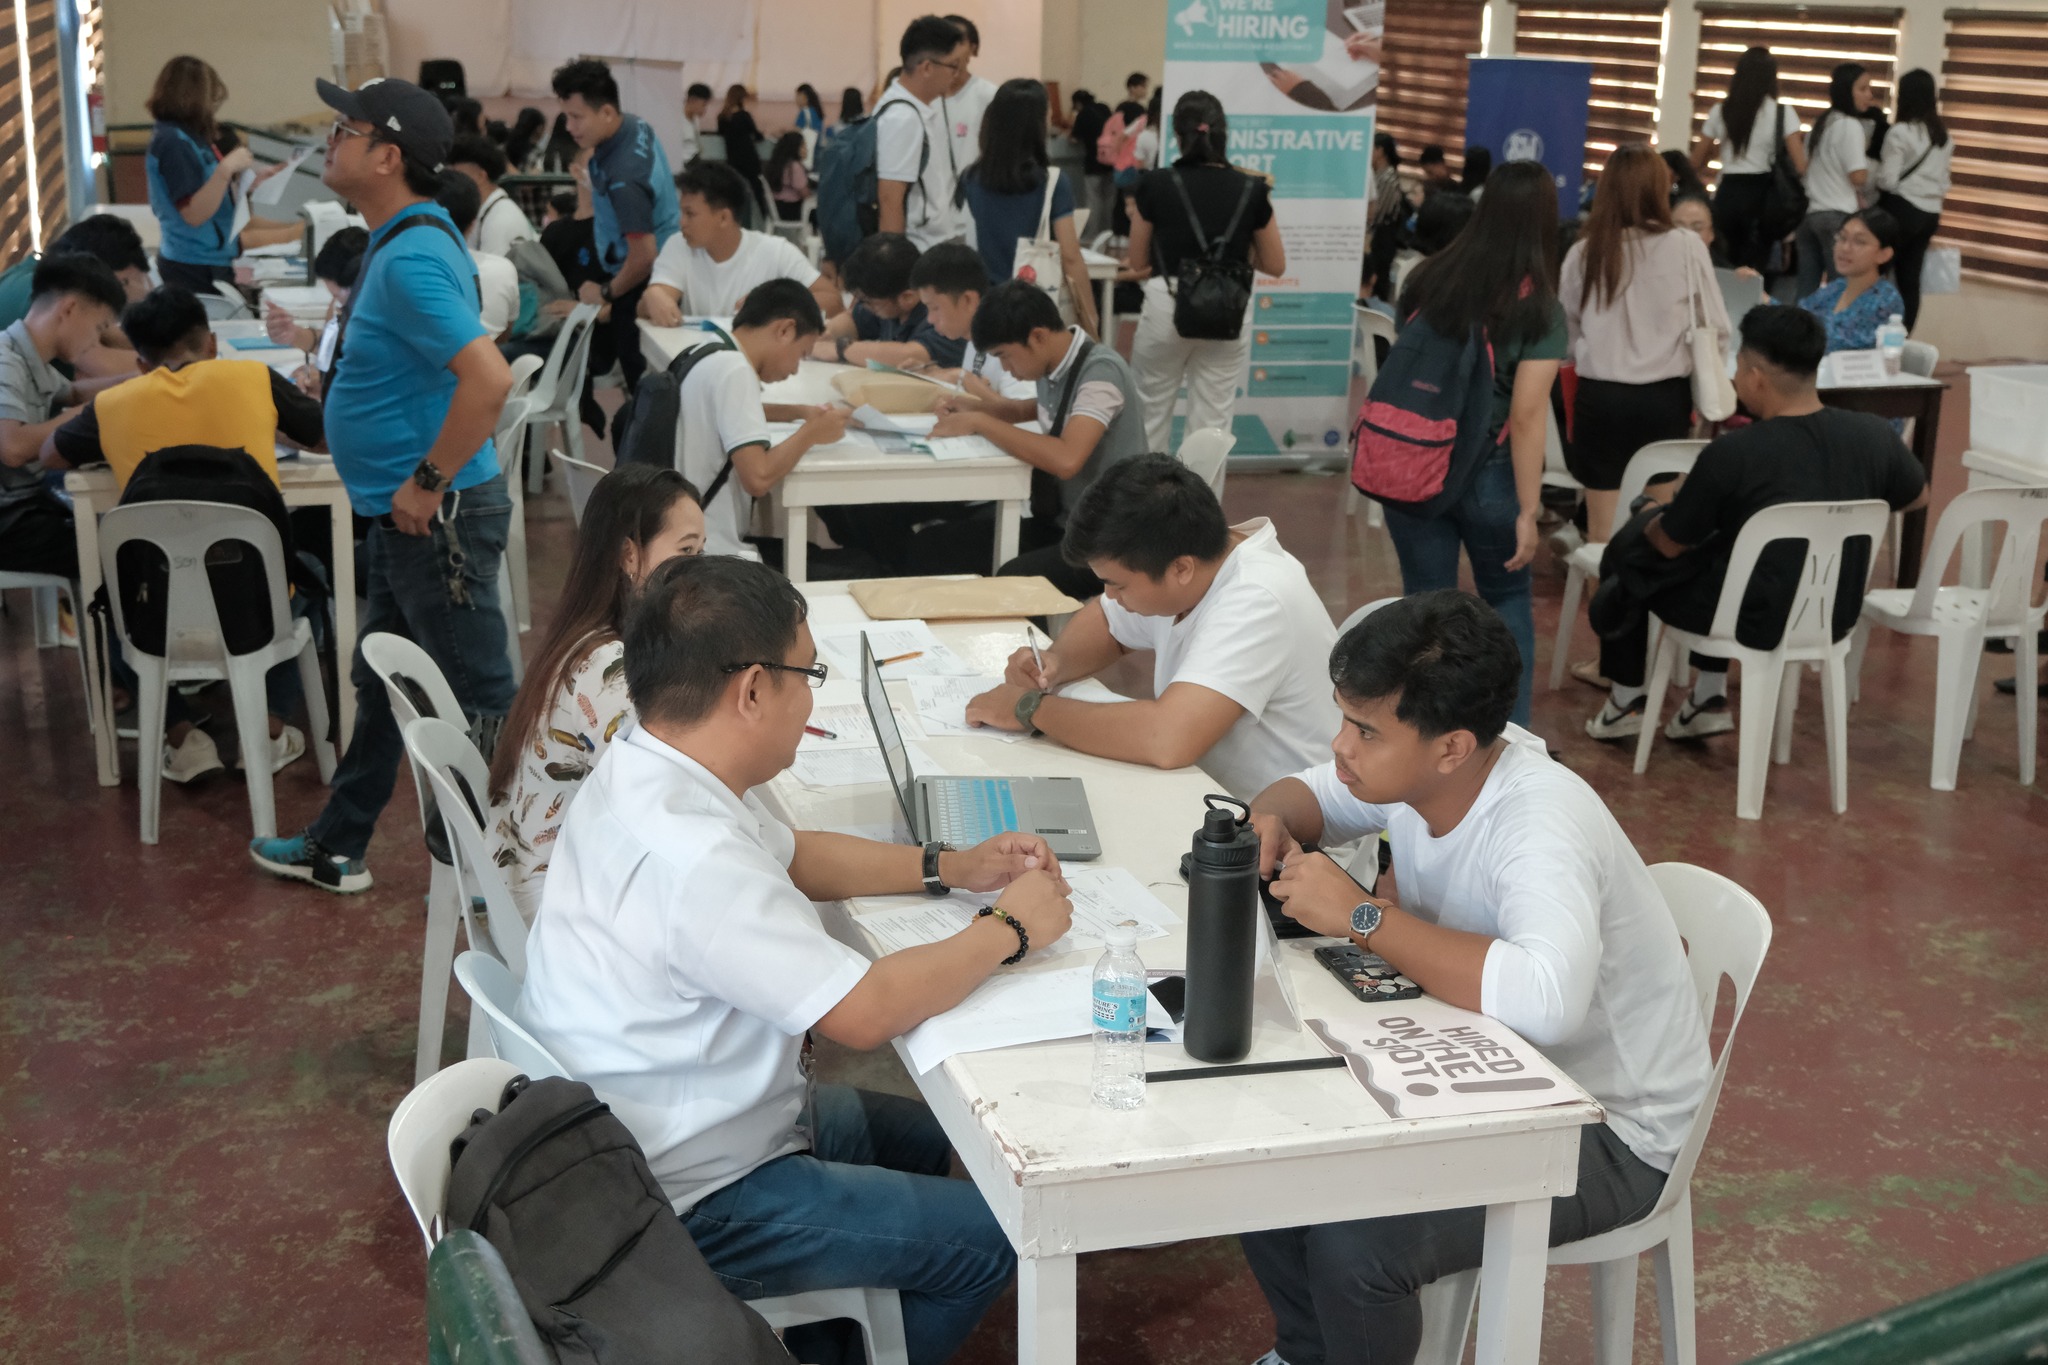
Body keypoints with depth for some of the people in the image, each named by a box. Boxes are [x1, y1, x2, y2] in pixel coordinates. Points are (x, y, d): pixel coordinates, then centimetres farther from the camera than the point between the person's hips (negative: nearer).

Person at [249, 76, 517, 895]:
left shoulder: (413, 259, -22)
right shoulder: (400, 243, 11)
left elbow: (488, 379, -34)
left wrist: (428, 485, -25)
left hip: (439, 519, -11)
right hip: (402, 520, 11)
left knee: (478, 699, 0)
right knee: (380, 685, 21)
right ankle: (337, 850, 35)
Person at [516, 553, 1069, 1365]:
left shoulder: (643, 774, -2)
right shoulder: (689, 855, -33)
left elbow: (792, 855, 15)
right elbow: (866, 1012, -30)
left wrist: (950, 868, 5)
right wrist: (1011, 929, -15)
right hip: (689, 1201, -10)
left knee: (917, 1137, 25)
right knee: (984, 1239, -1)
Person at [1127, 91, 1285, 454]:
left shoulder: (1156, 185, -5)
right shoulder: (1251, 190, -2)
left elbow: (1137, 263, 4)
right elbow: (1275, 265, 7)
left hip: (1166, 307, -1)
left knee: (1150, 414, 16)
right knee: (1212, 425, 8)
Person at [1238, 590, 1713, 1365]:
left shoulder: (1541, 823, -33)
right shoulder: (1413, 766, -10)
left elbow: (1545, 1000, -51)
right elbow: (1311, 790, 12)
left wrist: (1362, 916, -39)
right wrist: (1272, 820, -14)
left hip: (1607, 1130, -8)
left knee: (1353, 1244, -24)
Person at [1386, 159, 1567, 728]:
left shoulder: (1427, 280, 1)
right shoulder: (1540, 308, -11)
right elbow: (1527, 415, -17)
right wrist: (1528, 510, -14)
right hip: (1488, 472, -2)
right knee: (1506, 601, 18)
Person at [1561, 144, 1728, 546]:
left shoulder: (1584, 251, -3)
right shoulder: (1687, 249, -7)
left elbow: (1566, 329, 8)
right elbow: (1715, 332, -1)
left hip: (1599, 397, 1)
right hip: (1664, 398, -1)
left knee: (1604, 534, 7)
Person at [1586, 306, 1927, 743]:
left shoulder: (1730, 455, -24)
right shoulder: (1875, 436, -12)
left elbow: (1670, 544, -9)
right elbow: (1918, 497, 11)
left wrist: (1656, 510, 14)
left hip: (1757, 624, -5)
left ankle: (1625, 704, 31)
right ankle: (1709, 702, 32)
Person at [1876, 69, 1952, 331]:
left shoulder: (1900, 132, -12)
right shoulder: (1943, 135, 11)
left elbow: (1888, 181, -13)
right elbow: (1944, 182, 15)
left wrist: (1873, 167, 5)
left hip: (1901, 209, -7)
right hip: (1930, 213, 7)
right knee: (1910, 280, 7)